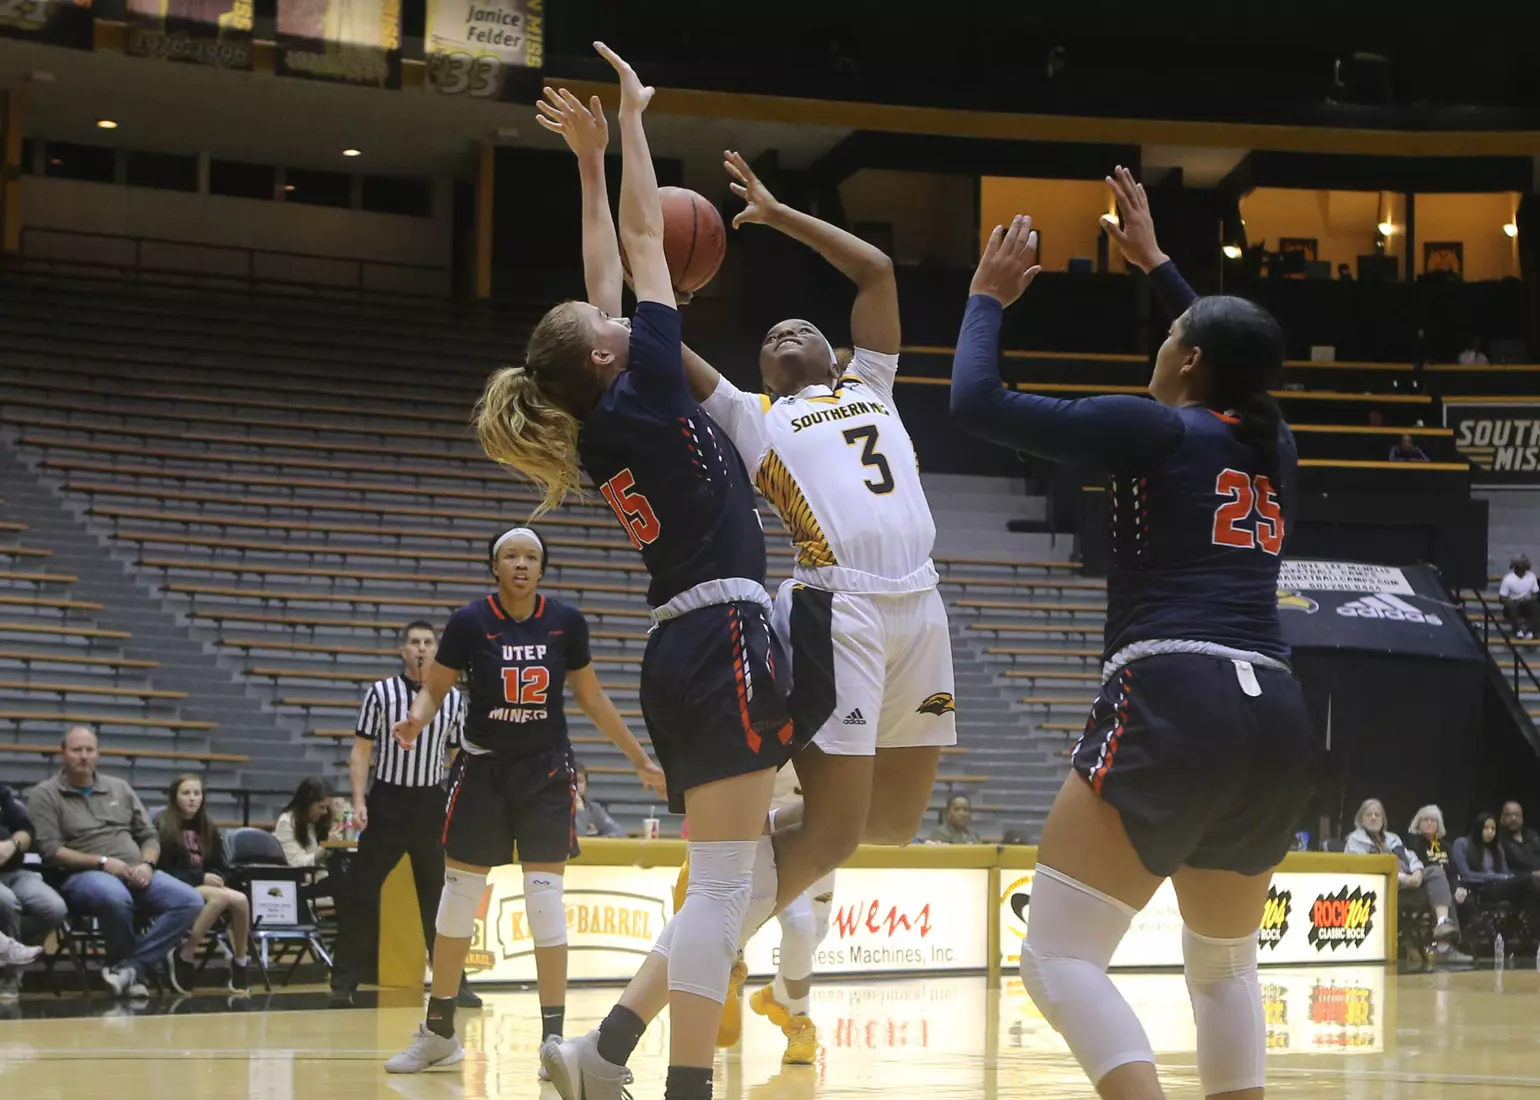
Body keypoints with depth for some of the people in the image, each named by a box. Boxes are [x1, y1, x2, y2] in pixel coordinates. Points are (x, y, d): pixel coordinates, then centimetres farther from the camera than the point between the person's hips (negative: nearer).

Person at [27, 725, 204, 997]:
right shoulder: (45, 795, 4)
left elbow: (150, 836, 19)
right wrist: (102, 862, -16)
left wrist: (146, 865, -4)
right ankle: (148, 961, -14)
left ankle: (130, 968, -26)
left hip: (136, 875, 5)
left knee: (191, 902, -21)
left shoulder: (119, 788, 20)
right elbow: (50, 850, -7)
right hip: (82, 875, -5)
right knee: (115, 897, -42)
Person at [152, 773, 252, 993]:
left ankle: (240, 963, -13)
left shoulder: (207, 829, 17)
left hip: (206, 886, 6)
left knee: (241, 900, -27)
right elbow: (163, 871, -9)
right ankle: (185, 955, -27)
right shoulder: (163, 826, -2)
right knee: (222, 897, -35)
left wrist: (215, 878, -5)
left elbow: (221, 868, 20)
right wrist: (200, 878, -16)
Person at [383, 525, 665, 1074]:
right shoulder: (470, 622, -10)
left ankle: (554, 1039, -2)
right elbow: (434, 689, -4)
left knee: (545, 898, -7)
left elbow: (592, 698, 7)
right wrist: (415, 720, -26)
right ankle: (439, 1032, 19)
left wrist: (640, 758, 9)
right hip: (484, 768, 0)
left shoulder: (566, 622, -5)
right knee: (459, 895, 5)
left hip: (546, 772, 0)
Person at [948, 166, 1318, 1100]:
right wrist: (1156, 264, 52)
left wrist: (990, 297, 19)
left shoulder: (1156, 431, 3)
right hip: (1276, 720, 7)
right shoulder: (1276, 446, 20)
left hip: (1173, 705, -7)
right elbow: (1237, 365, 45)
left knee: (1059, 959, -9)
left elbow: (978, 404, 3)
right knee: (1226, 963, 25)